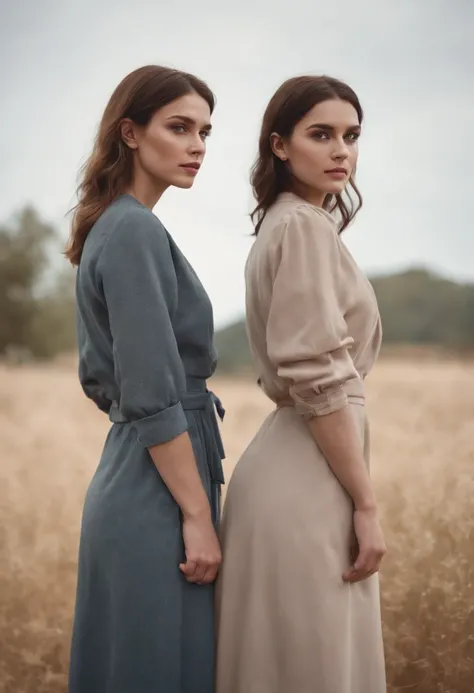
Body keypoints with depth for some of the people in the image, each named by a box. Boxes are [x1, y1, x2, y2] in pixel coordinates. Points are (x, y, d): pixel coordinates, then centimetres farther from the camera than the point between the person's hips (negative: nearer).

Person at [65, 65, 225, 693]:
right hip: (156, 497, -10)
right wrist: (198, 516, -17)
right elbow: (155, 397, -21)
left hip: (127, 474, 10)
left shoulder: (110, 229, 14)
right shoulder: (136, 231, -15)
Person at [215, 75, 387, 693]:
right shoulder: (306, 225, -12)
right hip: (309, 482, -10)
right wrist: (367, 504, -16)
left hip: (293, 463, 10)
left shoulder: (280, 225, 17)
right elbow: (320, 378, -20)